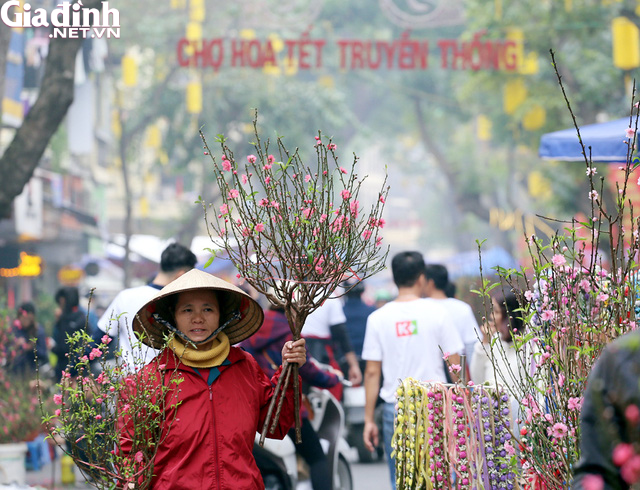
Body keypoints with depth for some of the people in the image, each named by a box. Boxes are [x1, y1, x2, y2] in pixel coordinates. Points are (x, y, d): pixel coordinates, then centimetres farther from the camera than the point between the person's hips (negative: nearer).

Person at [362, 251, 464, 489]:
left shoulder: (378, 318, 2)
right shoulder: (436, 312, -1)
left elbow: (372, 372, 2)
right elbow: (455, 365, 0)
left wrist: (369, 419, 6)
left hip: (394, 406, 1)